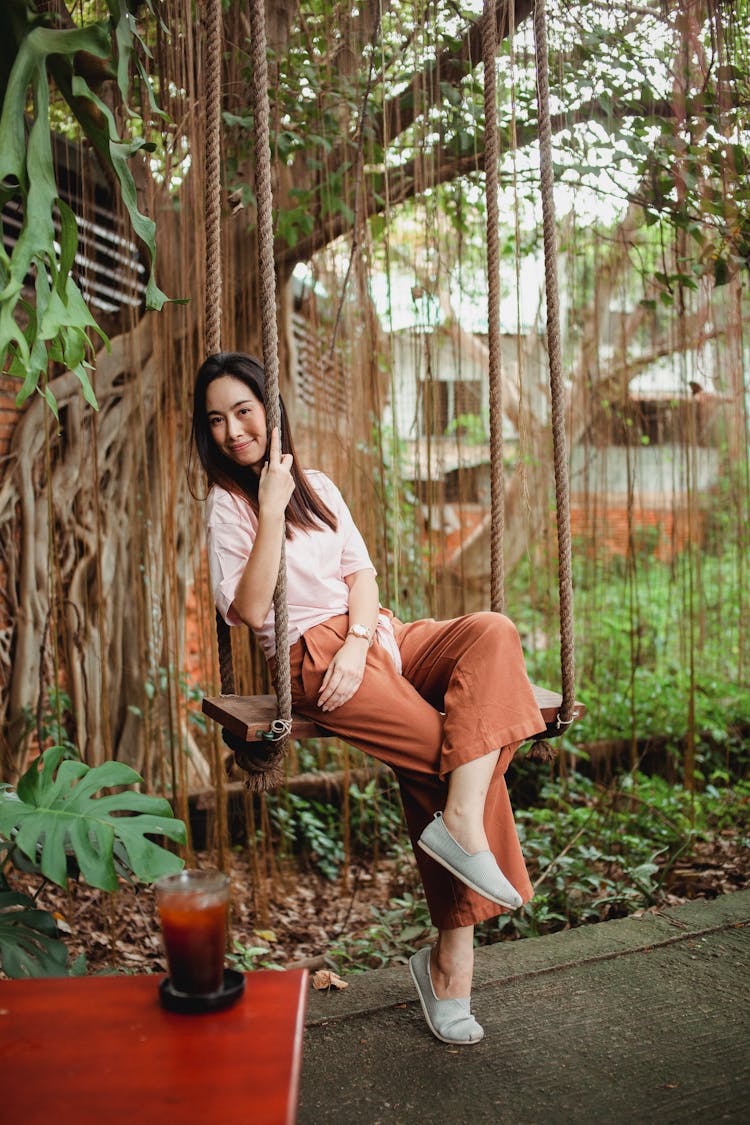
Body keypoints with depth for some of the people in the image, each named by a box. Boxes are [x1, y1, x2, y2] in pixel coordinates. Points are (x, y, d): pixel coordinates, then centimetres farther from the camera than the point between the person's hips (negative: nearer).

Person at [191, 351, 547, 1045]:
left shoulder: (317, 486, 21)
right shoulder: (228, 505, 6)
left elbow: (362, 574, 12)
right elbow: (250, 611, -9)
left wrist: (358, 644, -8)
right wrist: (271, 509, -15)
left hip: (377, 635, 5)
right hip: (312, 656, -5)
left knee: (495, 633, -26)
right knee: (449, 755, -24)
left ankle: (459, 817, -29)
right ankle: (453, 953, -17)